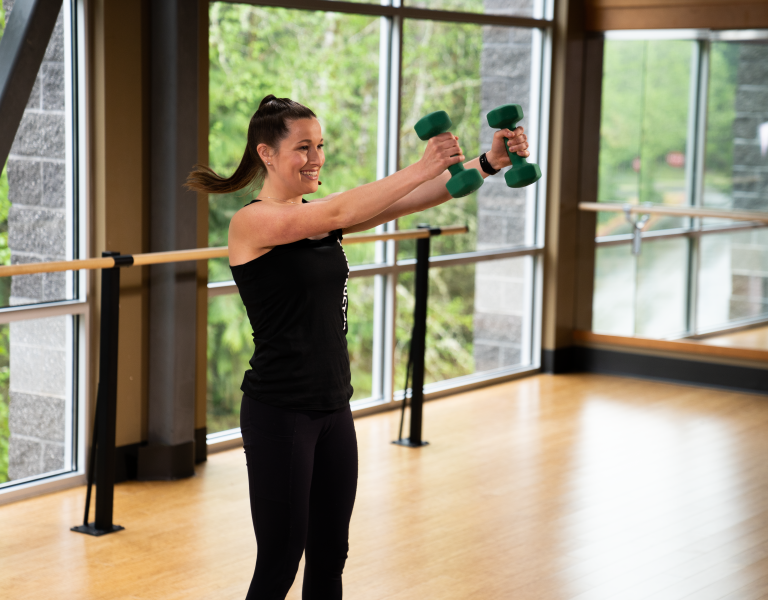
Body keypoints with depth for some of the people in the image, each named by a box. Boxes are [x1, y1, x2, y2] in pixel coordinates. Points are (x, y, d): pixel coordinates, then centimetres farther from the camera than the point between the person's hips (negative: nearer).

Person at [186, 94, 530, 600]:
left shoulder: (321, 218, 9)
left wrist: (487, 164, -14)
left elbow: (412, 200, -1)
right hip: (279, 412, -8)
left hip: (333, 406, 8)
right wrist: (423, 166, -31)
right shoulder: (251, 222, -12)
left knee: (330, 556, 13)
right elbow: (340, 213, -27)